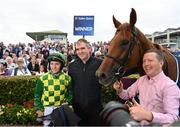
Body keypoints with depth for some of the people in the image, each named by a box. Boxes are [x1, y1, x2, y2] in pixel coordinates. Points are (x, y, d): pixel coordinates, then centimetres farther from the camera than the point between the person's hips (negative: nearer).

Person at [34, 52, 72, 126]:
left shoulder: (66, 78, -1)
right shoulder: (43, 78, -5)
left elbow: (70, 93, 6)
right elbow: (37, 95, 1)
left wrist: (67, 103, -8)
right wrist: (39, 109, -3)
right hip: (48, 109, -1)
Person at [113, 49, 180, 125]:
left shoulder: (170, 86, -16)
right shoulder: (141, 80, 7)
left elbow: (173, 118, -27)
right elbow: (127, 95, 18)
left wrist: (147, 115, -43)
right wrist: (120, 90, -5)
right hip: (137, 122, 5)